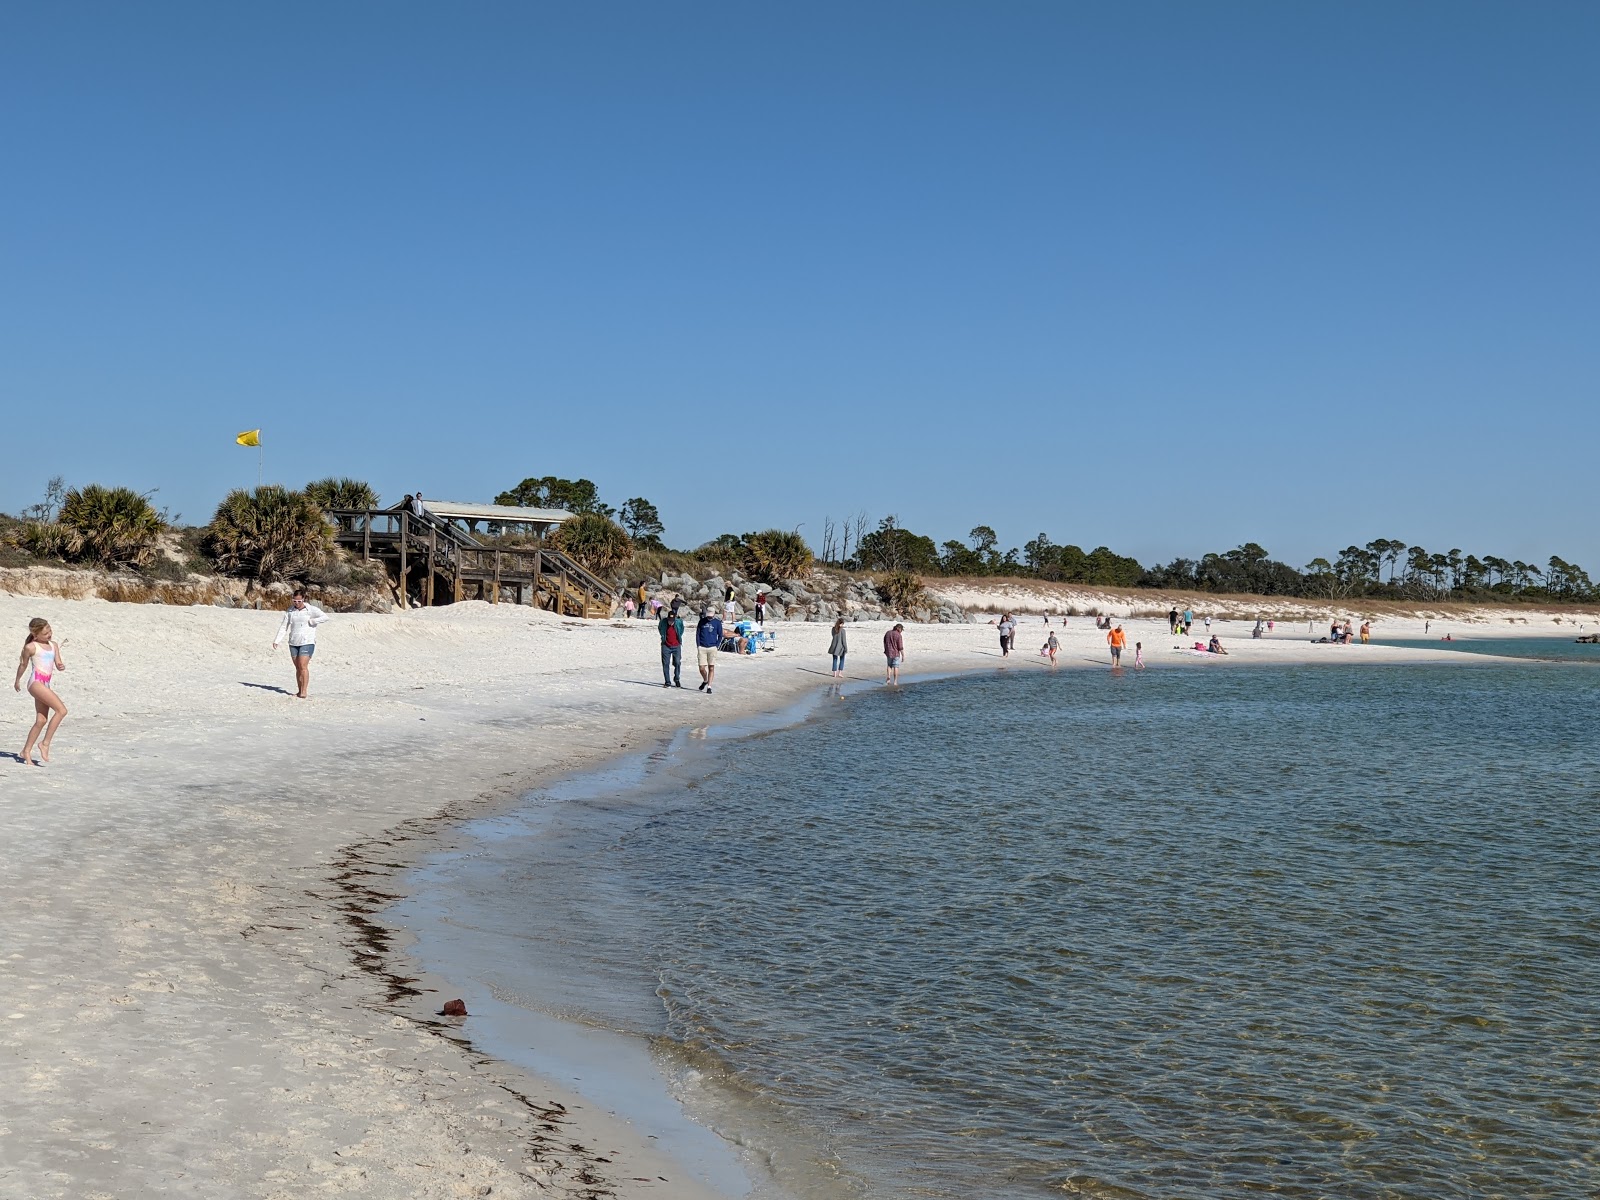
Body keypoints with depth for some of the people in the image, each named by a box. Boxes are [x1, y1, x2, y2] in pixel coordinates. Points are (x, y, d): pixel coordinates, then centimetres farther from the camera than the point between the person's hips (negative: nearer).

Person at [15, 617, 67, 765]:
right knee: (61, 710, -18)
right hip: (36, 682, -7)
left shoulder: (54, 645, 13)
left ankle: (26, 751, 15)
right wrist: (17, 680, 23)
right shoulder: (30, 647, -4)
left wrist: (62, 666, -12)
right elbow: (23, 665, 9)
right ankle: (45, 742, -12)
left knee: (41, 721, 6)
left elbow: (58, 664, 12)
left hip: (46, 684, 7)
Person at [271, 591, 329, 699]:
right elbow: (284, 627, 10)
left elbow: (325, 617, -14)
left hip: (307, 642, -5)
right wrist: (276, 641, 3)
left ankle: (304, 691, -15)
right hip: (293, 643, 5)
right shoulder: (290, 611, 9)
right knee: (298, 668, 7)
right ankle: (299, 691, 14)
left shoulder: (311, 609, -4)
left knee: (303, 666, -14)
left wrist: (311, 621, -13)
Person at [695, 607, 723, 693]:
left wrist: (717, 646, -3)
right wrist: (698, 646, 0)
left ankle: (709, 686, 2)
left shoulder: (717, 623, 2)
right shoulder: (702, 621, 5)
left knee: (711, 668, -2)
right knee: (702, 668, -1)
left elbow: (720, 636, 6)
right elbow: (697, 634, 9)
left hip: (712, 648, -1)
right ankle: (705, 681, 26)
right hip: (702, 648, 1)